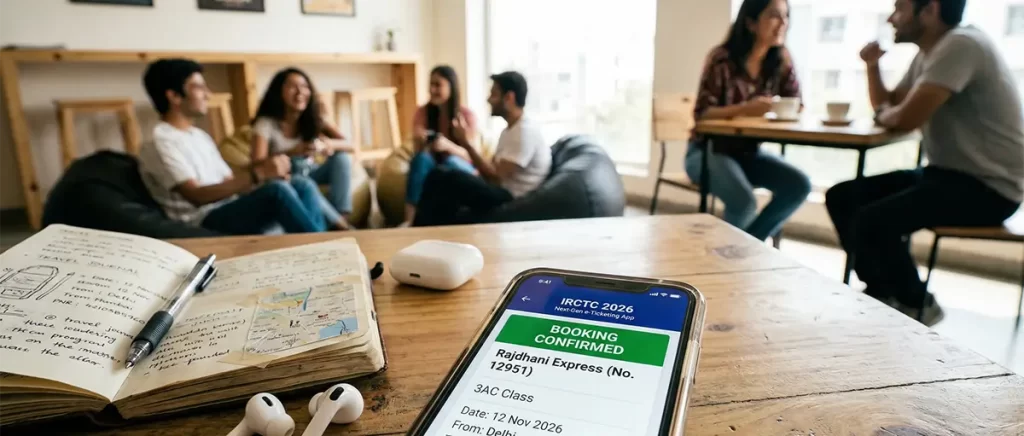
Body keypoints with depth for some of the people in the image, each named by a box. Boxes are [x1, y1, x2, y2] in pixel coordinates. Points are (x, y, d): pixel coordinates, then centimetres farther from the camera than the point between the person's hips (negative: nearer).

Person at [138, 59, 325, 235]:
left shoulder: (200, 136, 20)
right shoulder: (160, 144, -7)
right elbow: (197, 196, -19)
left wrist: (267, 175, -5)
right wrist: (257, 174, -25)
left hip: (230, 211, 8)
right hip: (203, 222, -8)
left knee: (302, 185, -14)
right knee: (278, 190, -30)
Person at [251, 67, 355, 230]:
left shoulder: (314, 119, -6)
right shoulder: (266, 123, -16)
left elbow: (351, 146, -14)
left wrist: (328, 144, -37)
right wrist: (293, 152, -39)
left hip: (309, 173, 4)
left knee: (342, 156, -22)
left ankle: (343, 218, -30)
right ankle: (340, 227, -31)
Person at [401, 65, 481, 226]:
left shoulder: (466, 114, -9)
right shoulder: (422, 112, -1)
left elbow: (467, 154, -13)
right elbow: (419, 152, -2)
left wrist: (448, 145, -35)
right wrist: (420, 142, -27)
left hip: (461, 169, -2)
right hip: (430, 166, 2)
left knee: (449, 161, -37)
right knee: (421, 158, -33)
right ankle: (408, 220, -41)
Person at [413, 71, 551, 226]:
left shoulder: (525, 131, -16)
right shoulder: (510, 130, 16)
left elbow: (496, 177, -21)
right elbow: (492, 169, 11)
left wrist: (466, 144, -17)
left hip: (513, 200, -10)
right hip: (501, 193, 10)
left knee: (450, 178, -25)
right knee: (440, 173, -1)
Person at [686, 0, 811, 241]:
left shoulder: (781, 59, 0)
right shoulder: (722, 58, -16)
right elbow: (702, 113, -17)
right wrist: (745, 108, -32)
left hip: (748, 151, 6)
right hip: (708, 151, -6)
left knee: (799, 185, -15)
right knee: (744, 201, -29)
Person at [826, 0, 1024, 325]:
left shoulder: (961, 45, -18)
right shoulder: (928, 54, 12)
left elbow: (906, 118, -26)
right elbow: (888, 108, 17)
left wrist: (883, 113, -3)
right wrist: (872, 65, 3)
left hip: (988, 186, -10)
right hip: (950, 173, 10)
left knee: (872, 220, -28)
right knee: (842, 197, 4)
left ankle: (916, 304, 0)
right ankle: (882, 294, 15)